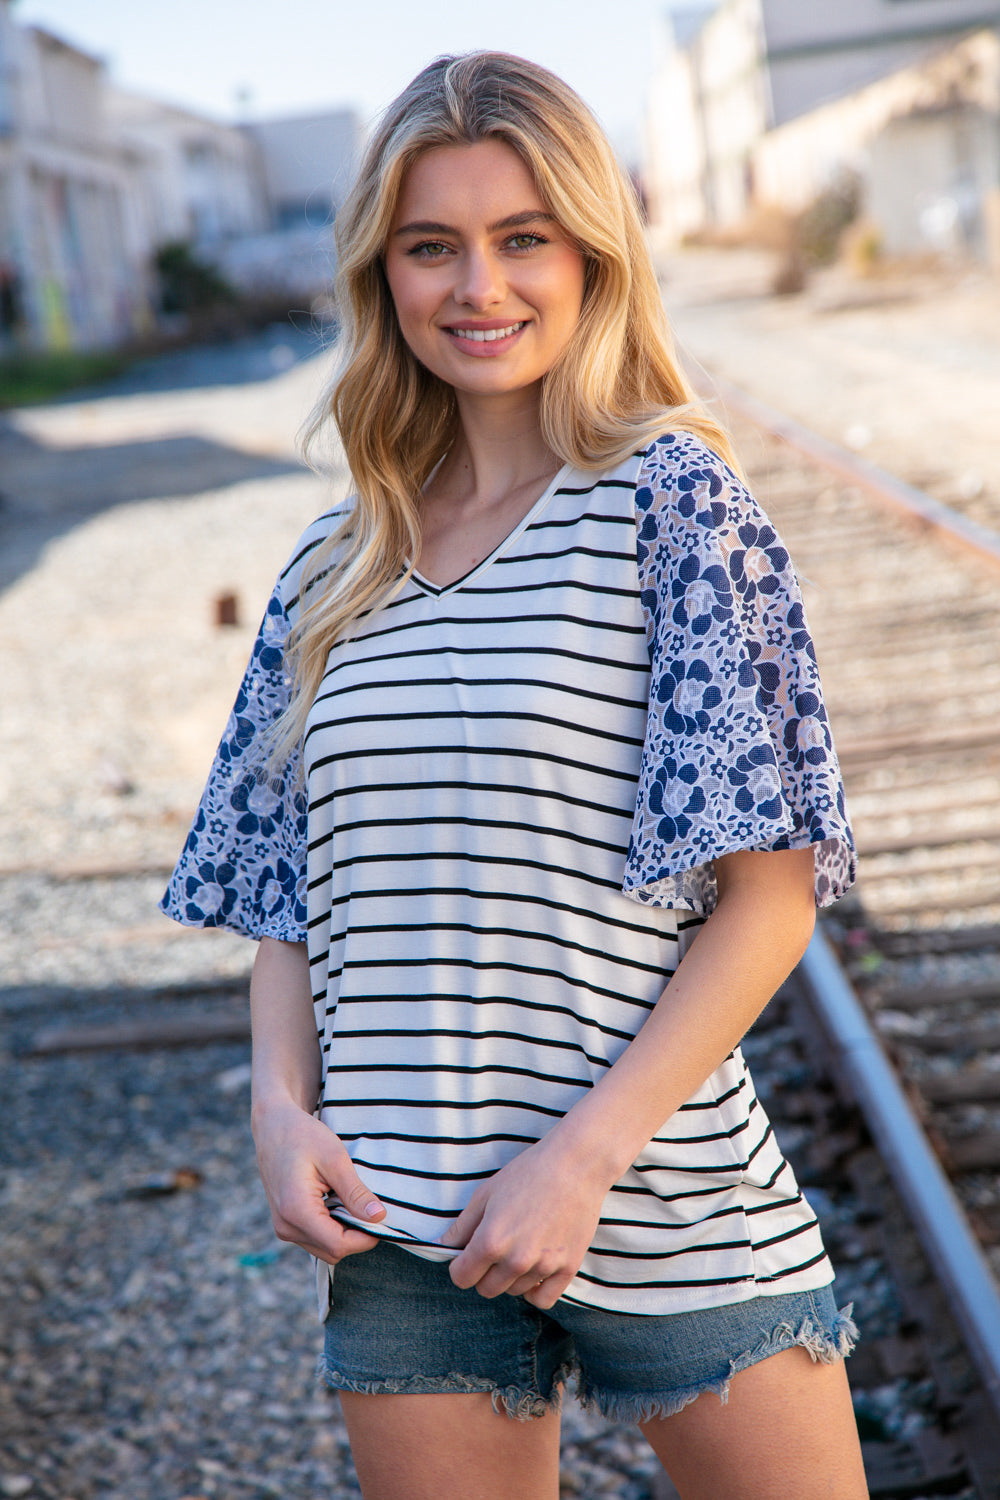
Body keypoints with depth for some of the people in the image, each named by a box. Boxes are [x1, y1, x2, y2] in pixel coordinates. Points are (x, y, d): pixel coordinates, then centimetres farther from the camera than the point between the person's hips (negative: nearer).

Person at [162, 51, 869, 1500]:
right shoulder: (335, 568, 9)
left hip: (669, 1206, -3)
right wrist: (283, 1107, -3)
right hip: (402, 1227, 4)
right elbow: (288, 893, 14)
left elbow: (774, 894, -9)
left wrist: (582, 1154, -14)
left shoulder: (671, 501, -5)